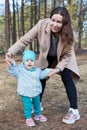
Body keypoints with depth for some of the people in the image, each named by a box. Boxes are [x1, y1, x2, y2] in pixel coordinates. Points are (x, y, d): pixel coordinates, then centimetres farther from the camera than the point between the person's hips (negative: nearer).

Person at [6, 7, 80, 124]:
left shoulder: (68, 33, -34)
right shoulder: (42, 25, -36)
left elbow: (67, 55, -23)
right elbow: (25, 40, -31)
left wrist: (58, 68, -37)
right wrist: (11, 51, -42)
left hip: (63, 58, -2)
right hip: (46, 57, 2)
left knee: (67, 79, -14)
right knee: (41, 78, 6)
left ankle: (74, 111, -4)